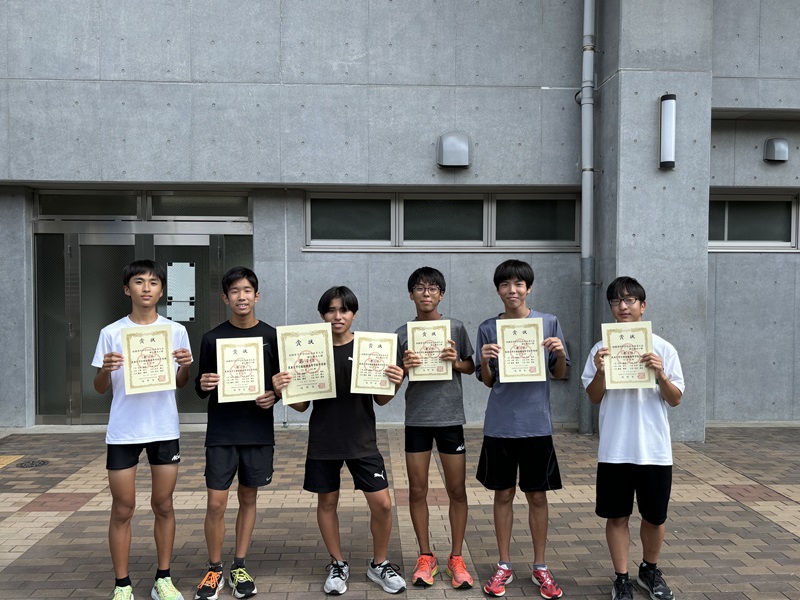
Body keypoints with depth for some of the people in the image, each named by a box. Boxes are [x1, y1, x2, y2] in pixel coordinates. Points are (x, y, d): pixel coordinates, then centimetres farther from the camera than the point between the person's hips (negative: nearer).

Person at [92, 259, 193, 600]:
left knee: (163, 505, 10)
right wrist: (106, 370, -20)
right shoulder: (111, 333, -2)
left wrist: (185, 365, -14)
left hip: (164, 428, 1)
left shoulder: (176, 331, 1)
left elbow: (180, 383, 7)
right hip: (123, 431, -1)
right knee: (123, 509, 6)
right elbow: (100, 389, 2)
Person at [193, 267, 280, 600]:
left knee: (248, 498, 11)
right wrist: (203, 385, -16)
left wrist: (274, 395, -12)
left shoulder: (271, 336, 1)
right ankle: (214, 569, 18)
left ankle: (239, 567, 25)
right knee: (216, 504, -2)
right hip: (221, 433, -1)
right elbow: (200, 387, 6)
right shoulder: (212, 338, 1)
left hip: (258, 432, 1)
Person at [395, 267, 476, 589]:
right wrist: (404, 367, -15)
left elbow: (472, 367, 6)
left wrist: (456, 361, -14)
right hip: (416, 418, 1)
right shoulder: (403, 333, 3)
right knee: (417, 490, 7)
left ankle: (456, 557, 19)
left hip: (450, 417, -1)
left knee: (457, 490, 5)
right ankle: (425, 557, 22)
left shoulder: (456, 328, 1)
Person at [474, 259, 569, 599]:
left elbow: (560, 374, 6)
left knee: (537, 495, 8)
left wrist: (560, 354, -14)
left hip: (536, 424, 0)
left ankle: (540, 567, 22)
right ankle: (504, 566, 22)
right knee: (503, 494, 9)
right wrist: (485, 361, -14)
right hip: (500, 426, 1)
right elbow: (487, 381, 6)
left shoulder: (549, 323, 2)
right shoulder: (488, 328, 3)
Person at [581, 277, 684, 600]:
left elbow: (675, 400, 0)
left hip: (654, 449, 0)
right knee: (617, 515, 7)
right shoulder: (602, 349, 1)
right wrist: (600, 372, -15)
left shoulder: (663, 349, -1)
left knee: (654, 516, 13)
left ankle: (649, 571, 35)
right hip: (614, 450, 0)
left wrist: (660, 374, -18)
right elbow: (594, 398, 3)